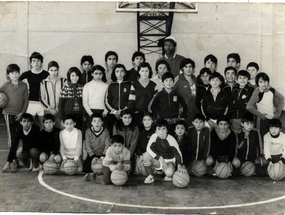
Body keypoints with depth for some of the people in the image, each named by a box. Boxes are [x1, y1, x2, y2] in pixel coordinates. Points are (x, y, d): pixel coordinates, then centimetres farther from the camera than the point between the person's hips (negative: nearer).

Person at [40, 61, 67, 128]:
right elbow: (42, 98, 7)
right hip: (48, 112, 1)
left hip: (60, 111, -1)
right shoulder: (43, 82, 6)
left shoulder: (63, 81, 3)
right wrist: (49, 109, -3)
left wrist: (59, 109, -5)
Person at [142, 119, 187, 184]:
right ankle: (150, 176, -8)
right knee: (146, 155, -28)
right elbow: (149, 148, -22)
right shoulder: (154, 136, -14)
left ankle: (169, 176, 6)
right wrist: (160, 158, -31)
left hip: (169, 161, -2)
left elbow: (177, 152, -18)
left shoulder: (171, 139, -18)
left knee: (169, 172, -37)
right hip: (158, 160, 2)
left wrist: (179, 165, -33)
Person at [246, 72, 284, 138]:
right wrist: (260, 115, -14)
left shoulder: (271, 90, -5)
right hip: (263, 120, -4)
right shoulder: (257, 92, -19)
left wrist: (278, 112, 4)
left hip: (273, 118, 4)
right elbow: (249, 107, -24)